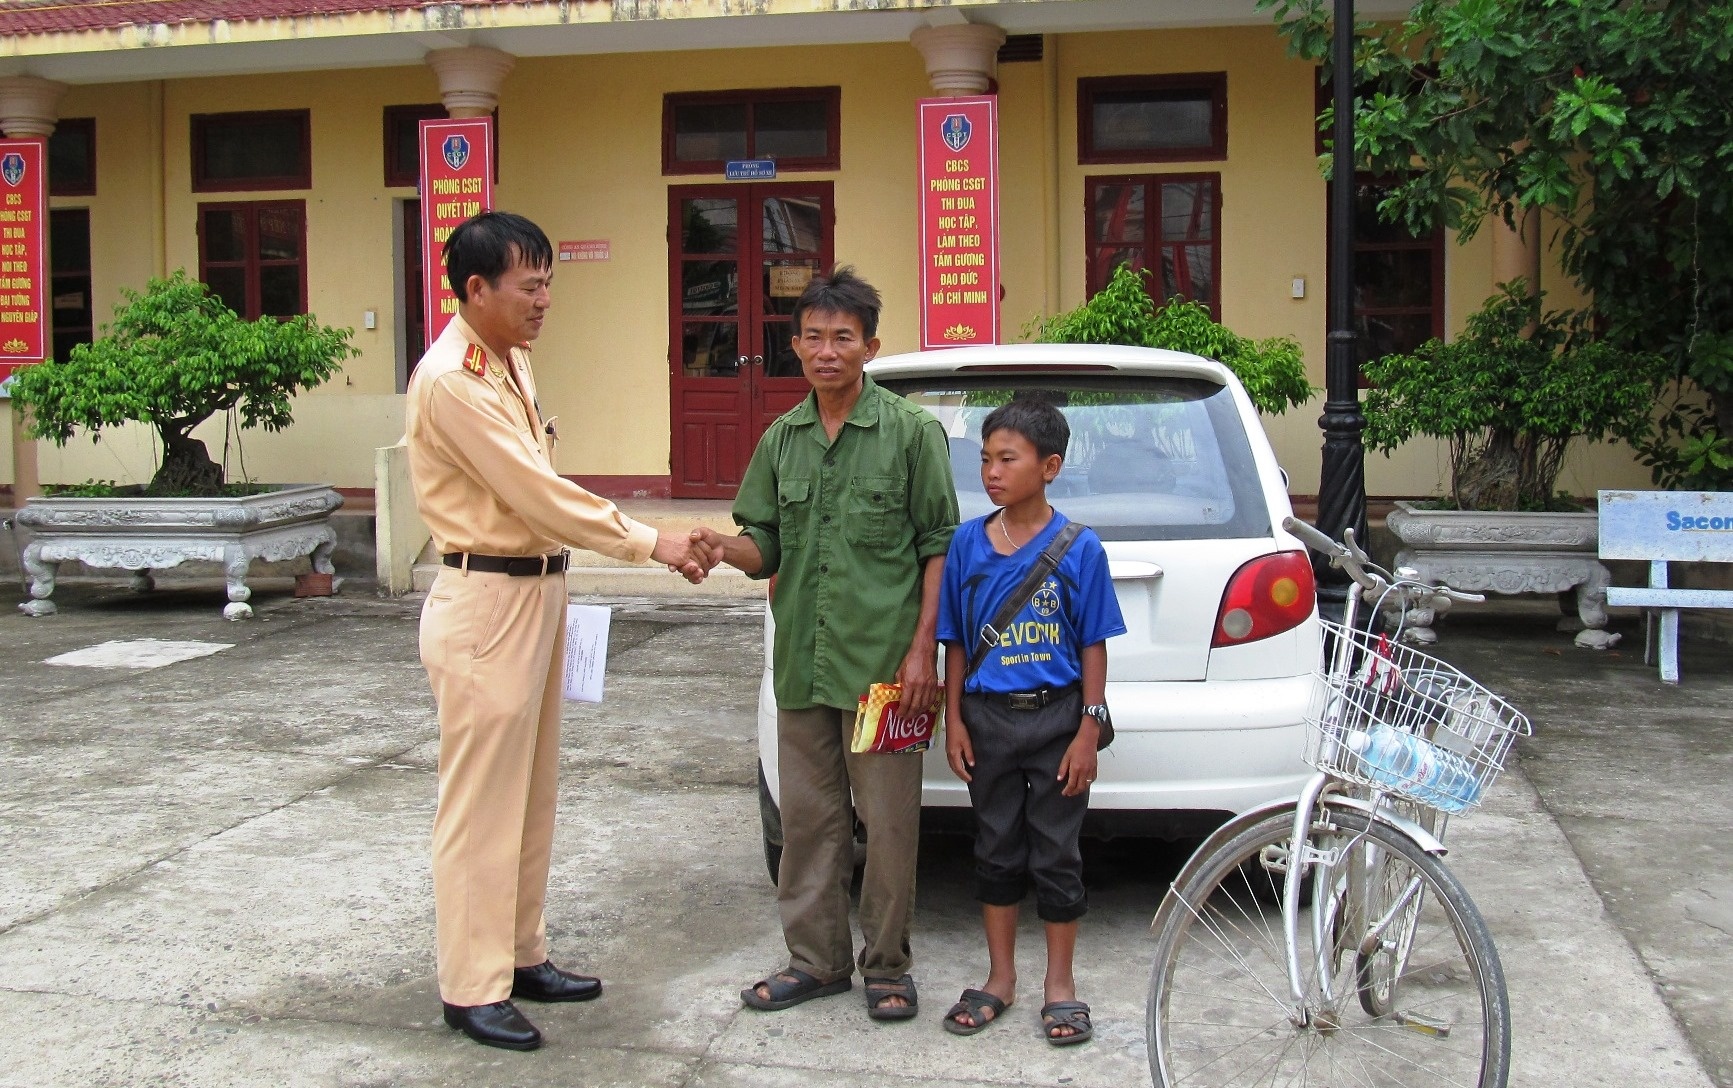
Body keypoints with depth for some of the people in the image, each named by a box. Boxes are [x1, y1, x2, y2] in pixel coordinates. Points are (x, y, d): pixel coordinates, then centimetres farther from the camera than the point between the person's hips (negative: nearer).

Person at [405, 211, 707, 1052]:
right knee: (481, 801, -3)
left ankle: (522, 954, 28)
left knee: (530, 791, 16)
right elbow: (537, 491, -21)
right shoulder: (453, 379, -18)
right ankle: (472, 989, 7)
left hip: (535, 592, 10)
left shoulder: (511, 361, 12)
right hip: (486, 602, -10)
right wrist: (648, 544, -17)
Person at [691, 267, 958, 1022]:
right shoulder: (781, 439, 10)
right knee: (807, 815, 12)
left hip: (883, 663, -5)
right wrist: (727, 548, -11)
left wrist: (923, 647, -10)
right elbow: (767, 546, 12)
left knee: (889, 819, 1)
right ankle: (816, 958, 25)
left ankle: (886, 965, 16)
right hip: (801, 662, 5)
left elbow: (939, 545, -3)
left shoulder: (912, 433, -3)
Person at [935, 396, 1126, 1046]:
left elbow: (1094, 645, -4)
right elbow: (955, 641, 6)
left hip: (1056, 718, -2)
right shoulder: (967, 544, 0)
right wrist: (954, 720, 2)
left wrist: (1088, 731, -8)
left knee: (1057, 855, 6)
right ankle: (1001, 978, 26)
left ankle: (1060, 984, 20)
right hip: (988, 718, 3)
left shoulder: (1080, 549, -7)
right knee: (996, 849, 13)